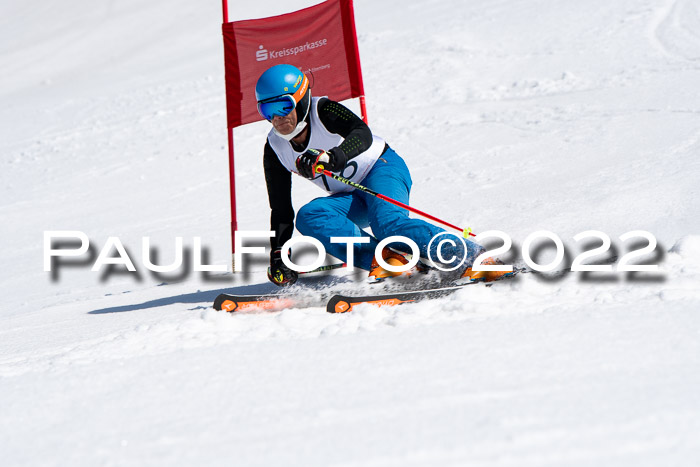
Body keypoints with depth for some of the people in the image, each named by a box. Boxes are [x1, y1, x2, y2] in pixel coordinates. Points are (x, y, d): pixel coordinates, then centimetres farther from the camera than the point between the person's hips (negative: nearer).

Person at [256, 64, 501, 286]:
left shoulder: (323, 110, -20)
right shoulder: (275, 149, -5)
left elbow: (363, 134, -39)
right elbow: (281, 210, 2)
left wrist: (332, 157, -57)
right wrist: (278, 254, -8)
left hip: (381, 169, -6)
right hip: (351, 199, 6)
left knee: (388, 224, -35)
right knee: (308, 217, -23)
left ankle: (474, 256, -28)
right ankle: (387, 258, -33)